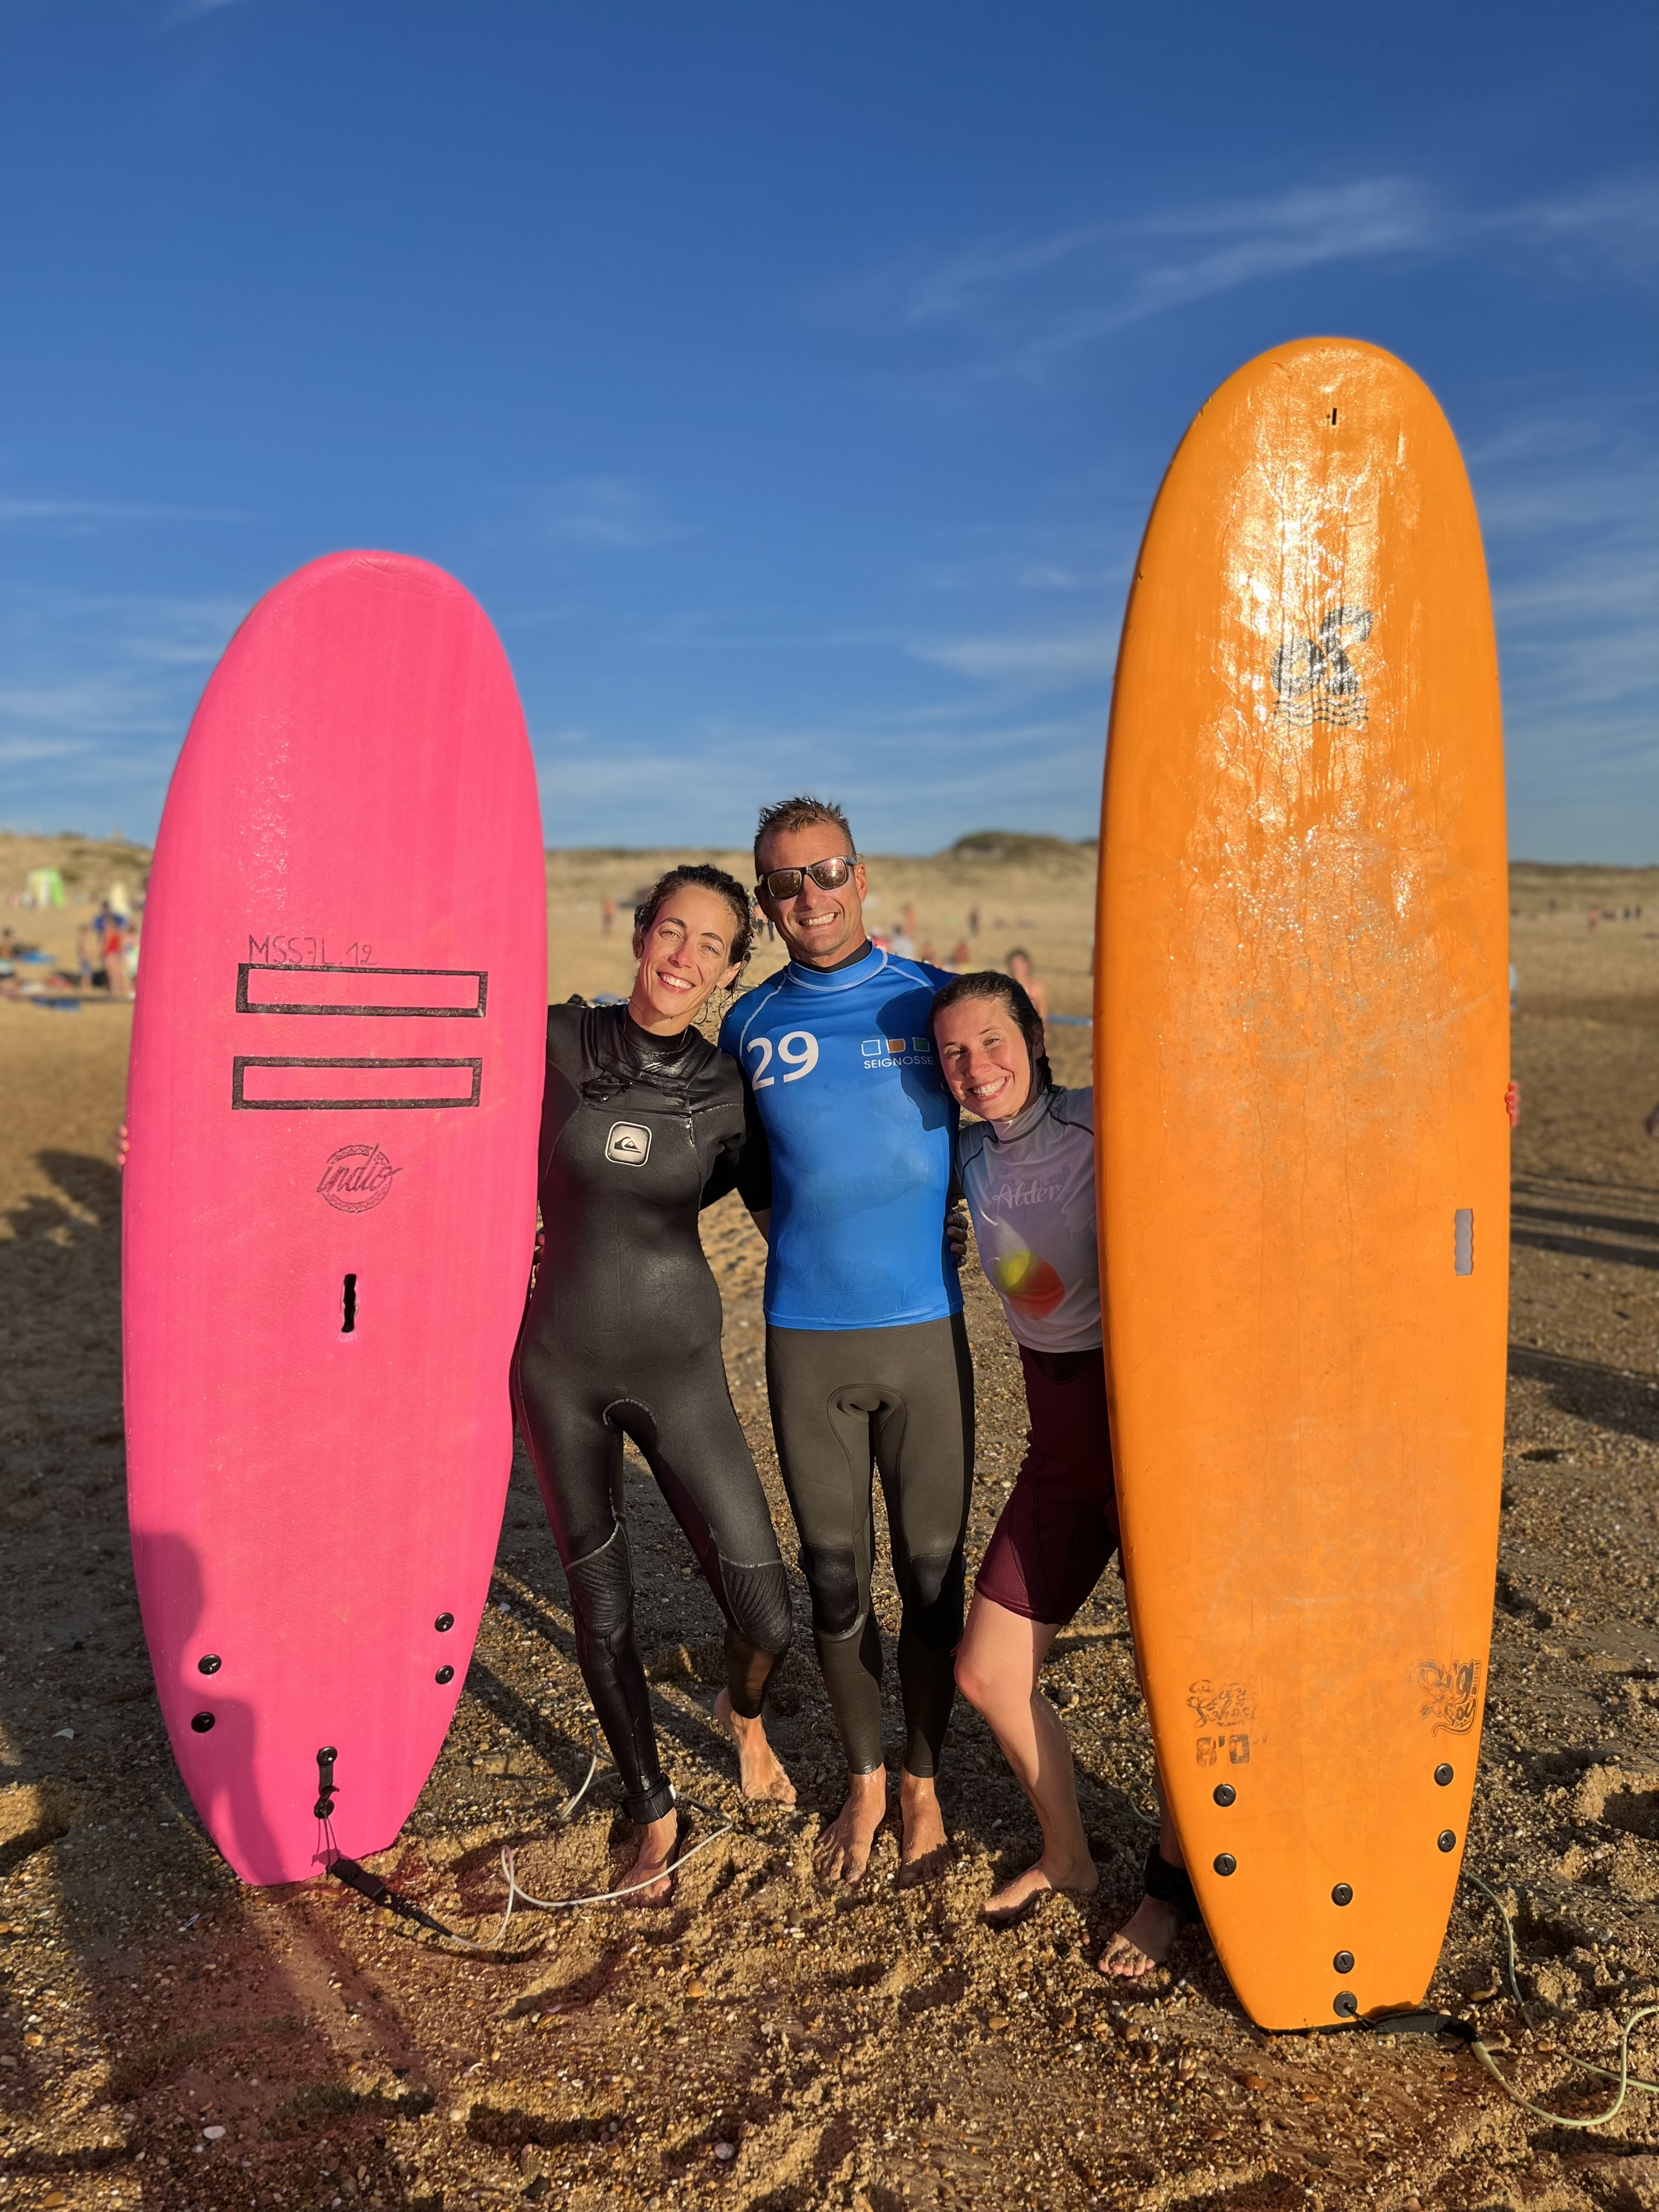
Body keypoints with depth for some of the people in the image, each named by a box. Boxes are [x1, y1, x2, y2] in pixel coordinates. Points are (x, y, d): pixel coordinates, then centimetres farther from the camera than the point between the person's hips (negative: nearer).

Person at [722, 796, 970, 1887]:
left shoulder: (933, 999, -1)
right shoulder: (751, 1023, 4)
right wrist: (811, 1241, 5)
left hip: (925, 1331, -1)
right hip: (806, 1340, 1)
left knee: (931, 1569, 8)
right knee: (835, 1575, 10)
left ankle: (923, 1781, 29)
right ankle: (865, 1779, 31)